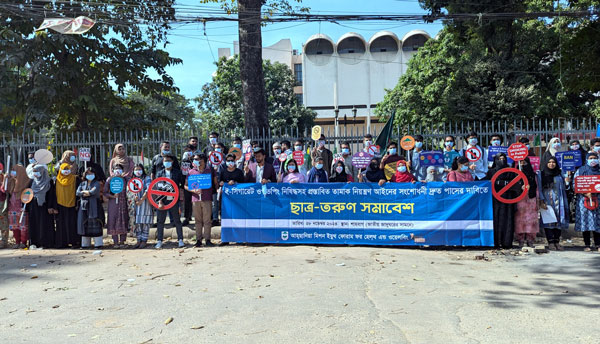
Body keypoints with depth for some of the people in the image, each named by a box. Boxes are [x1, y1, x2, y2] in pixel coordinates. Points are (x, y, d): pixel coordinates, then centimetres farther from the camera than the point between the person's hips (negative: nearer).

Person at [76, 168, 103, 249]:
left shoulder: (96, 183, 4)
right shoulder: (82, 183, 16)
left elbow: (93, 191, -13)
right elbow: (77, 193, 2)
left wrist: (84, 192, -1)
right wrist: (88, 193, -7)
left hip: (93, 206, -4)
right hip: (83, 206, 4)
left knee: (95, 224, -7)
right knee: (84, 224, 4)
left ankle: (98, 243, -5)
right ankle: (85, 244, 11)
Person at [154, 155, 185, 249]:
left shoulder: (177, 172, 6)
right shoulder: (159, 173, 8)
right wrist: (160, 201, -8)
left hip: (174, 200, -1)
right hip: (162, 200, 1)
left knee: (177, 221, 3)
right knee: (160, 221, 4)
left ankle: (180, 240, 11)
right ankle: (159, 241, 11)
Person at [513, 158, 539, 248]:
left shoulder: (532, 175, 11)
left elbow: (536, 188, 11)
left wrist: (536, 202, 7)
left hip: (530, 200, 1)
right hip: (519, 199, -1)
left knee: (530, 219, -3)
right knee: (520, 219, -4)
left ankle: (530, 240, 2)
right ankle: (521, 240, 0)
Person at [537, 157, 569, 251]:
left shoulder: (560, 175, 13)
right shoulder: (541, 174, 4)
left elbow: (563, 189, 14)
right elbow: (539, 188, -3)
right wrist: (541, 201, -12)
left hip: (558, 201, 3)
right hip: (547, 201, -3)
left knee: (558, 220, -2)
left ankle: (557, 242, 2)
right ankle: (550, 242, -4)